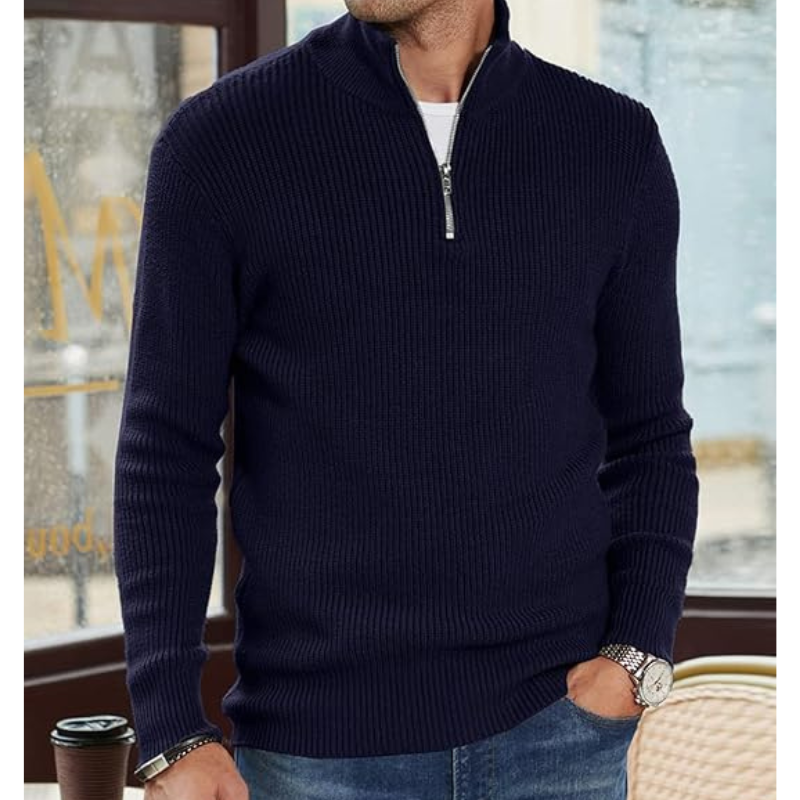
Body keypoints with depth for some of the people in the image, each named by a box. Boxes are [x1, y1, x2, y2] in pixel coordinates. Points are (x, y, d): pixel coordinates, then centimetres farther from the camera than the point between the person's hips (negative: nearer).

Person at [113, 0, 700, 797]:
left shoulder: (612, 142, 2)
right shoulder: (219, 141, -4)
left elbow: (648, 436, 9)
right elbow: (165, 454, -3)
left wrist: (639, 656, -6)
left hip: (555, 729, 2)